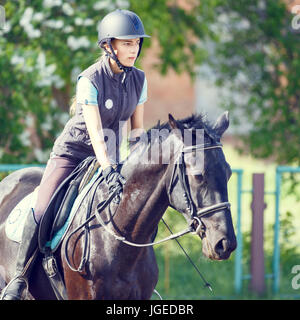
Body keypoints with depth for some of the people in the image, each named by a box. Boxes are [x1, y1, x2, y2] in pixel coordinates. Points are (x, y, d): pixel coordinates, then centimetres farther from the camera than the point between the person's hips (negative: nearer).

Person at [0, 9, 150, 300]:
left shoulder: (138, 79, -2)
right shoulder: (90, 80, -20)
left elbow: (137, 127, 4)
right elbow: (95, 131, -27)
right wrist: (108, 169, -39)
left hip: (109, 156, 5)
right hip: (73, 152, -5)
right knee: (41, 213, -19)